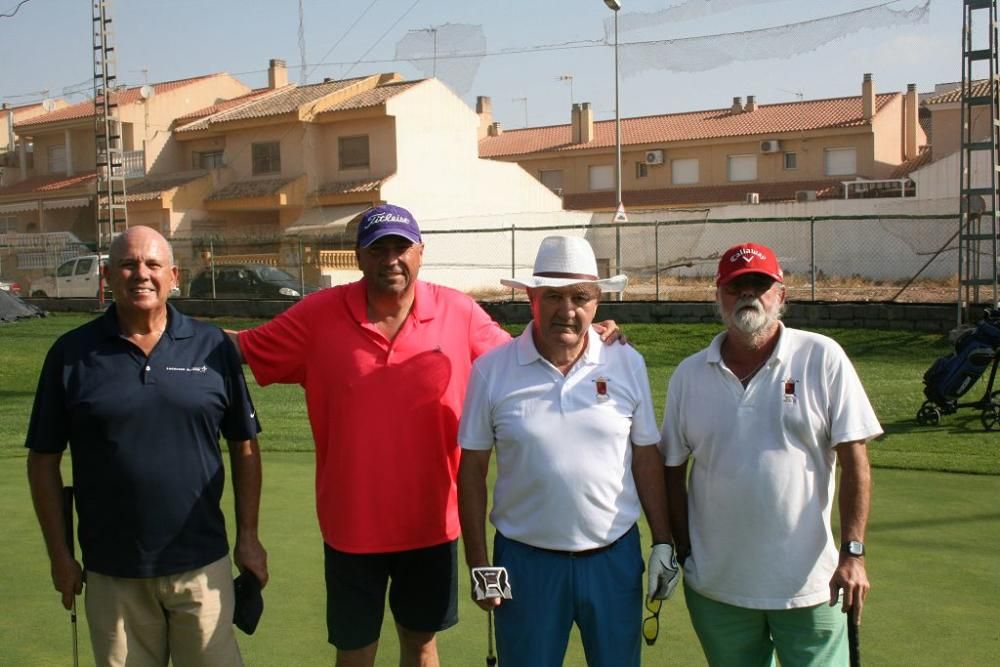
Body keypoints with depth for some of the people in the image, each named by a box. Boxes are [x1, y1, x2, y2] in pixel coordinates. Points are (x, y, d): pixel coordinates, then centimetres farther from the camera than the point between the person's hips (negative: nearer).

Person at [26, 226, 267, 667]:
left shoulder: (213, 347, 0)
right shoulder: (72, 354, -2)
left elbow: (244, 446, 5)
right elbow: (44, 459, 2)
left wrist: (248, 536, 3)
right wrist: (59, 555, 0)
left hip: (202, 565, 0)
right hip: (111, 573, 0)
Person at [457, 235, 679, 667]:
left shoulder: (627, 364, -2)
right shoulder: (491, 370, -6)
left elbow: (646, 458, 4)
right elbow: (472, 470, -2)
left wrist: (663, 542, 4)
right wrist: (478, 562, -2)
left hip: (615, 556, 2)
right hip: (525, 560, -1)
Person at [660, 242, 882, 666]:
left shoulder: (823, 359, -5)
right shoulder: (689, 375, 3)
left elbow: (854, 461, -6)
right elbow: (673, 469, 8)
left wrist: (853, 553, -11)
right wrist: (683, 551, 2)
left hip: (809, 584, -2)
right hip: (714, 587, 2)